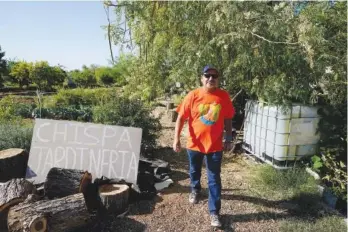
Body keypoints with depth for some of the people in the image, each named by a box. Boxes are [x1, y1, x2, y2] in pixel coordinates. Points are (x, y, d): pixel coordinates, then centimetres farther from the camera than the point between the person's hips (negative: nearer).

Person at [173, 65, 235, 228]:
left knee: (214, 179, 5)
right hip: (195, 144, 1)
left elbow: (228, 120, 3)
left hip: (215, 145, 0)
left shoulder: (224, 96, -7)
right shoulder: (193, 96, -11)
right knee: (194, 171, 24)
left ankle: (214, 212, 18)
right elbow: (181, 118, -7)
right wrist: (176, 139, -12)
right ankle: (195, 189, 54)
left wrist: (228, 139, 3)